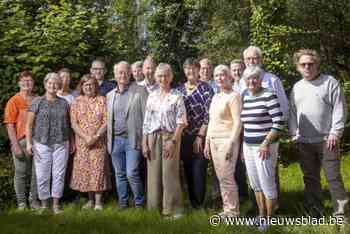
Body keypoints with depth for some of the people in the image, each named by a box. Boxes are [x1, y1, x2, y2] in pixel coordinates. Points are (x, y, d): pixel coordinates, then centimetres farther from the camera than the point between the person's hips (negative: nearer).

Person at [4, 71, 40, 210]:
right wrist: (16, 145, -12)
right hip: (21, 141, -3)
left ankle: (34, 199, 22)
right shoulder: (14, 101, -2)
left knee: (36, 172, 8)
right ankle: (21, 201, 19)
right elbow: (10, 125, -5)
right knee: (21, 172, 6)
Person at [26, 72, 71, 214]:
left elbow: (68, 124, 12)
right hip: (42, 144, -2)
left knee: (59, 174, 3)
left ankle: (56, 204, 14)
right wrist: (29, 143, -6)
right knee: (43, 175, 1)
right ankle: (44, 204, 15)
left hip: (61, 144, 2)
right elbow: (29, 124, 1)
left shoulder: (64, 103, 9)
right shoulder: (37, 102, 2)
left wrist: (72, 142, 9)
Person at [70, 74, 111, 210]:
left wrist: (96, 136, -15)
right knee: (84, 169, 5)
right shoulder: (77, 102, 6)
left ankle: (98, 201, 4)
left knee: (98, 168, -3)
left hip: (99, 142, -2)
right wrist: (86, 137, -13)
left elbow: (106, 121, -4)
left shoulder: (102, 100, 3)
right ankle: (90, 199, 17)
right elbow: (73, 123, -1)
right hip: (82, 142, 2)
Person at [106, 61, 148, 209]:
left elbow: (146, 115, -5)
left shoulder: (140, 91, -2)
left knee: (132, 173, -9)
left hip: (133, 139, -5)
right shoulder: (110, 95, 14)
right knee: (120, 174, 11)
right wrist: (109, 141, 10)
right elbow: (108, 119, 17)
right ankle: (122, 202, 23)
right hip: (115, 140, 5)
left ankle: (139, 202, 10)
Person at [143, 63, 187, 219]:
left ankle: (173, 208, 7)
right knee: (154, 173, 6)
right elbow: (146, 122, 11)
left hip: (170, 137, -4)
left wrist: (173, 141, -14)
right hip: (153, 138, 4)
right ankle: (154, 207, 19)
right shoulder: (151, 96, 12)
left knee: (170, 173, -5)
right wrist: (144, 142, 5)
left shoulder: (176, 96, -1)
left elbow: (181, 122, -6)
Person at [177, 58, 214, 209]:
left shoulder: (206, 89, -4)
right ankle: (192, 201, 21)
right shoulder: (179, 89, 10)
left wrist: (200, 136, -12)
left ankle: (198, 203, 10)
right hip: (184, 137, 4)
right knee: (188, 170, 9)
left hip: (200, 137, -4)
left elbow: (208, 115, -9)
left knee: (199, 170, -3)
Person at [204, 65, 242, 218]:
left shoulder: (233, 96, -7)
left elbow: (237, 122, -13)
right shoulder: (215, 97, 16)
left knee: (227, 177, -5)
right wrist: (207, 142, 16)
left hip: (227, 140, -7)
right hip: (214, 141, 8)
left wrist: (231, 143, -19)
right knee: (221, 177, 10)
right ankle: (226, 208, 20)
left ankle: (233, 210, 7)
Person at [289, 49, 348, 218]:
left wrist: (335, 133, -14)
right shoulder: (296, 87, 13)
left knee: (333, 178, -1)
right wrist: (293, 133, 6)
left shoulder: (330, 82, -1)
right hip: (303, 142, 5)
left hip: (326, 140, -5)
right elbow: (292, 112, 15)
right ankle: (315, 213, 23)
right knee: (310, 179, 12)